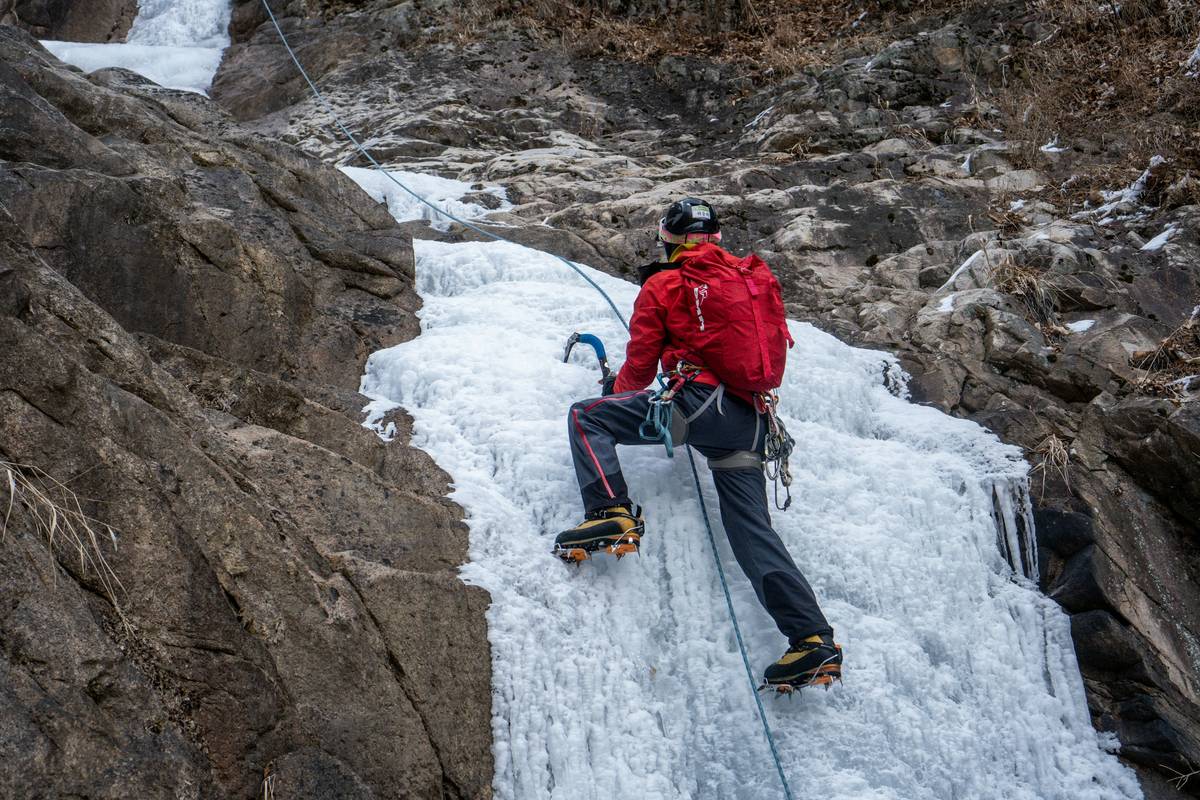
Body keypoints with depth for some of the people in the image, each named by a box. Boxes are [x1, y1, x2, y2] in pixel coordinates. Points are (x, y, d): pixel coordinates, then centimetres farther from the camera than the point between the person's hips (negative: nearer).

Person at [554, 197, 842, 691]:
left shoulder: (662, 285, 8)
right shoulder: (755, 275, 20)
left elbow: (640, 366, 11)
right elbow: (778, 343, 31)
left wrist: (618, 389, 31)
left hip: (700, 401, -5)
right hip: (752, 422, 6)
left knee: (586, 418, 6)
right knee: (753, 529, 6)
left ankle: (612, 514, -15)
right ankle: (813, 639, -4)